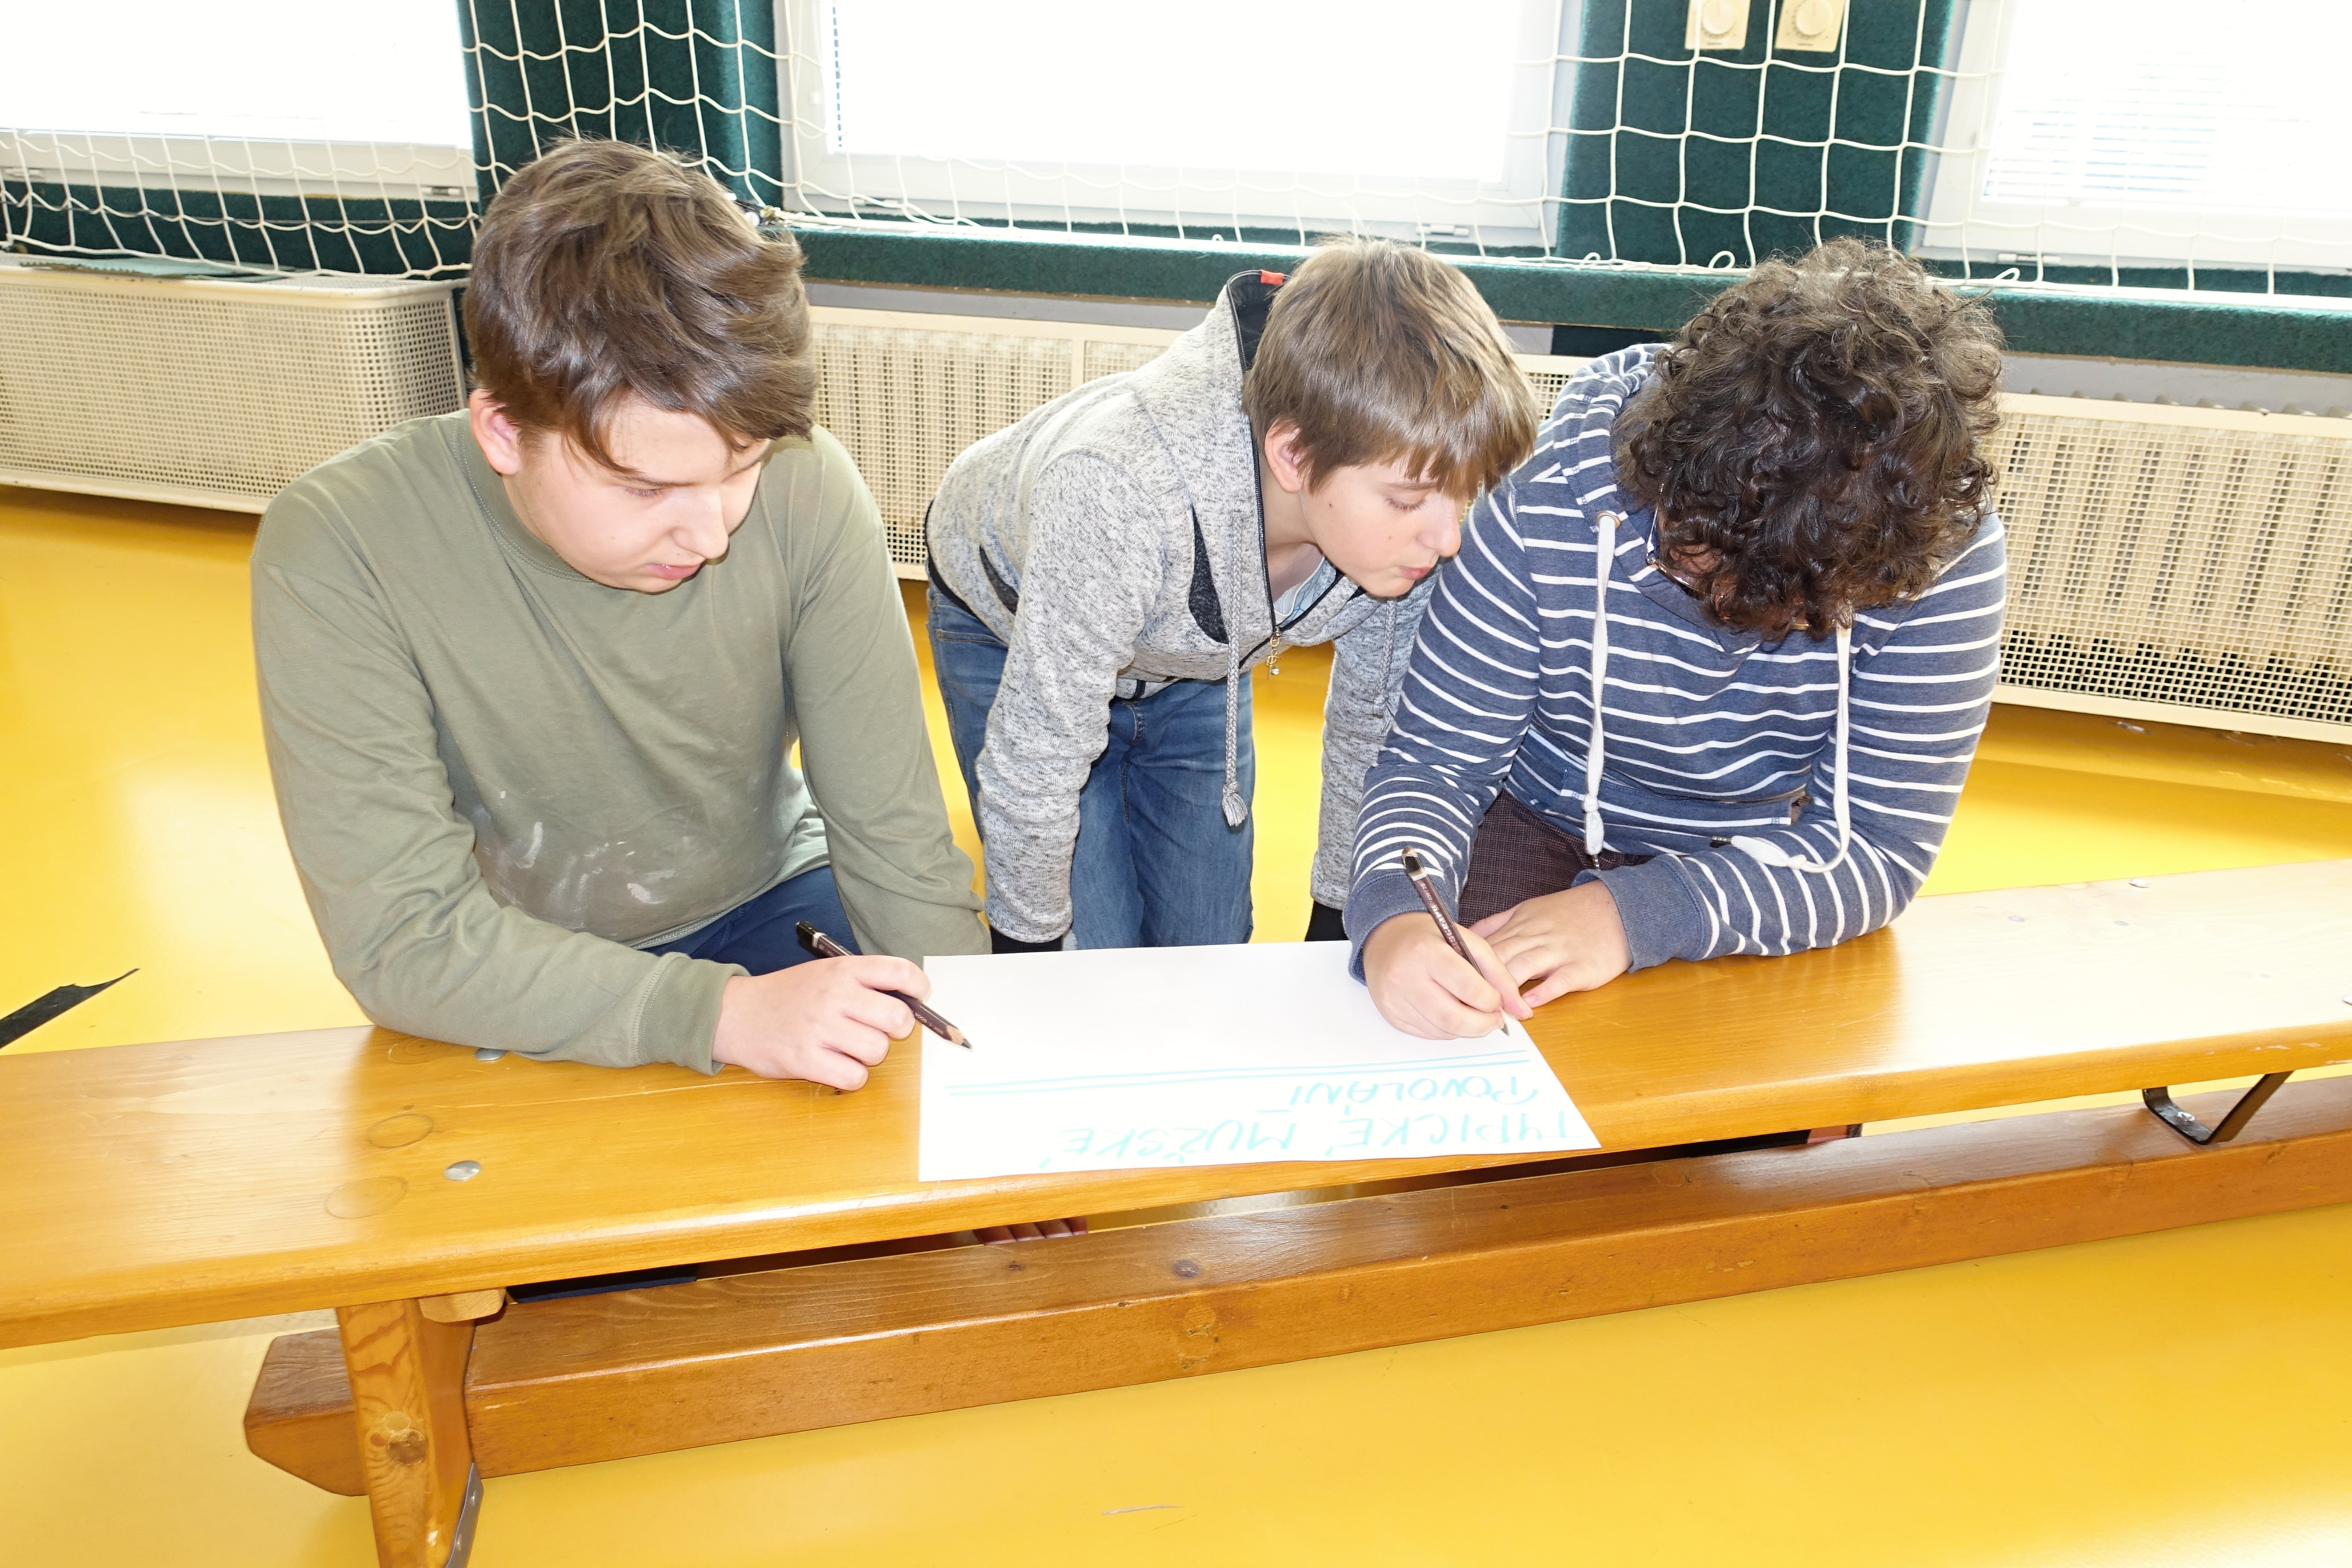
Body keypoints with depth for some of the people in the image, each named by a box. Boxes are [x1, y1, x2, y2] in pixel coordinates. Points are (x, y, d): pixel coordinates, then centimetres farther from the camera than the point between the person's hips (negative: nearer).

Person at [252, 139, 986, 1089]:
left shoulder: (807, 491, -20)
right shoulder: (336, 550, -23)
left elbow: (893, 839, -13)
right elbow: (398, 939, -24)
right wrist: (725, 1011, -34)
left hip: (765, 907, 2)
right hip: (515, 994, -1)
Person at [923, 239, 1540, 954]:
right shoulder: (1120, 500, -47)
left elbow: (1374, 726, -14)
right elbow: (1034, 767, -34)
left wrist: (1338, 924, -3)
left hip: (1196, 660, 4)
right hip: (1012, 634, -3)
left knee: (1211, 947, 8)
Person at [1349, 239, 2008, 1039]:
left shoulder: (1942, 546, -25)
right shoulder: (1552, 500, -27)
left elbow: (1880, 845, -22)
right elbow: (1432, 763, -21)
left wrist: (1635, 914, -37)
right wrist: (1394, 917, -44)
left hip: (1774, 874, 1)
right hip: (1542, 828, 0)